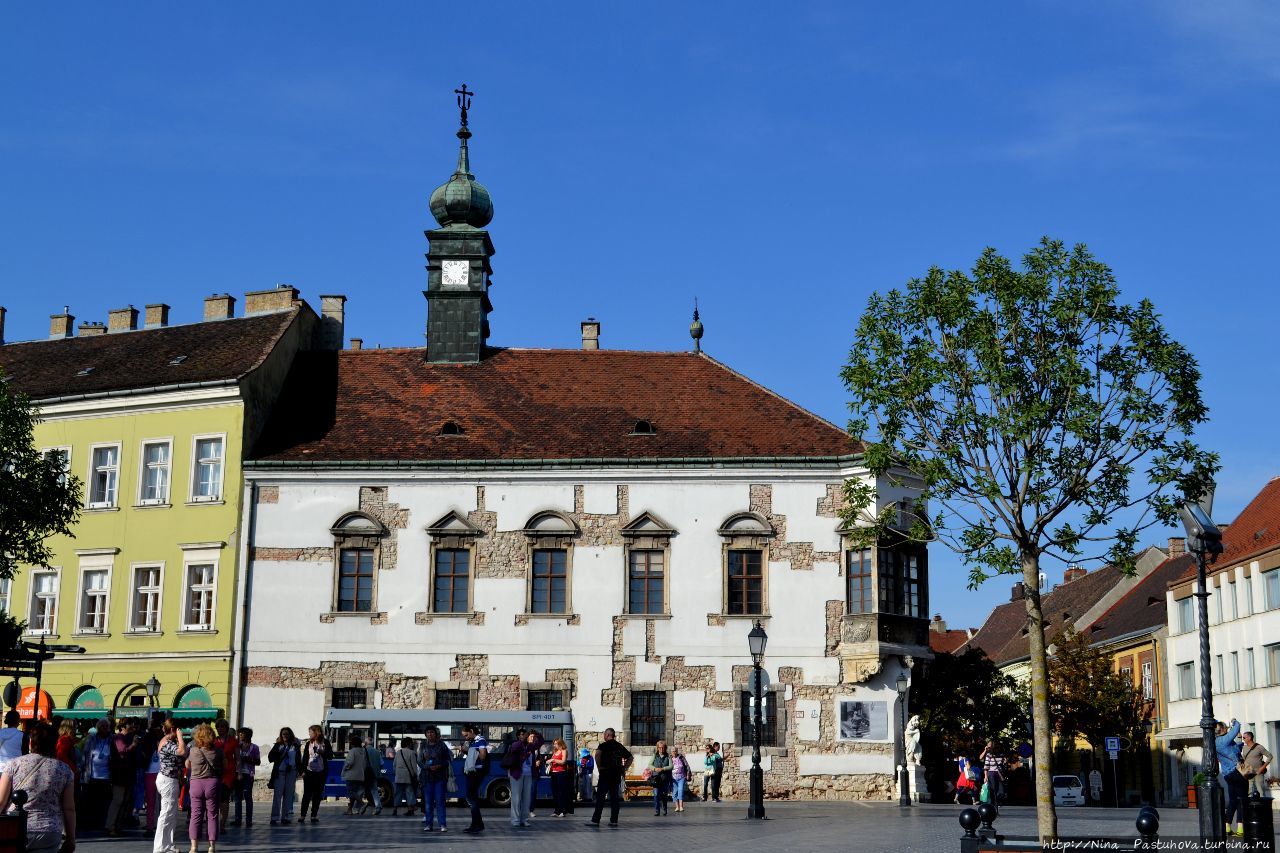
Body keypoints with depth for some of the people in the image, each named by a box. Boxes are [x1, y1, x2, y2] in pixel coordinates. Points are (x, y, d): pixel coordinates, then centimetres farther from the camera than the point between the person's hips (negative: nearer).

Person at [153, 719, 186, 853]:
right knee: (167, 814, -7)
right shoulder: (167, 743, -16)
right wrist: (180, 737, -20)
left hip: (165, 779, 11)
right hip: (168, 781, -11)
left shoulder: (166, 741, 15)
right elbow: (182, 751, -31)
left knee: (172, 816, 15)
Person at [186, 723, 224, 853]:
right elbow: (225, 766, 4)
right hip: (213, 783, 0)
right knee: (212, 815, 6)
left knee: (196, 815, 5)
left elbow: (187, 766, 8)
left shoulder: (192, 751, -5)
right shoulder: (218, 751, -4)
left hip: (196, 783, 0)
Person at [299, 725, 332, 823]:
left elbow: (330, 756, 1)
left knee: (317, 795, 3)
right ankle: (302, 814, -3)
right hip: (309, 772, 1)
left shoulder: (325, 742, 1)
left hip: (321, 772, -1)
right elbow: (305, 758, 6)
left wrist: (321, 752, -15)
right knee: (307, 794, -4)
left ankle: (314, 815, 9)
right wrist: (303, 771, -2)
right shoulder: (309, 743, 7)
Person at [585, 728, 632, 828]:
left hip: (606, 773, -5)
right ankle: (614, 821, 7)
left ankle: (595, 820, -5)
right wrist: (624, 768, 14)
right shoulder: (620, 746, 12)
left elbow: (597, 753, -25)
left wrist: (599, 767, -15)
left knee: (600, 797, -3)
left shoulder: (604, 745, -5)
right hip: (617, 774, 5)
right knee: (614, 797, 9)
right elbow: (631, 758, 17)